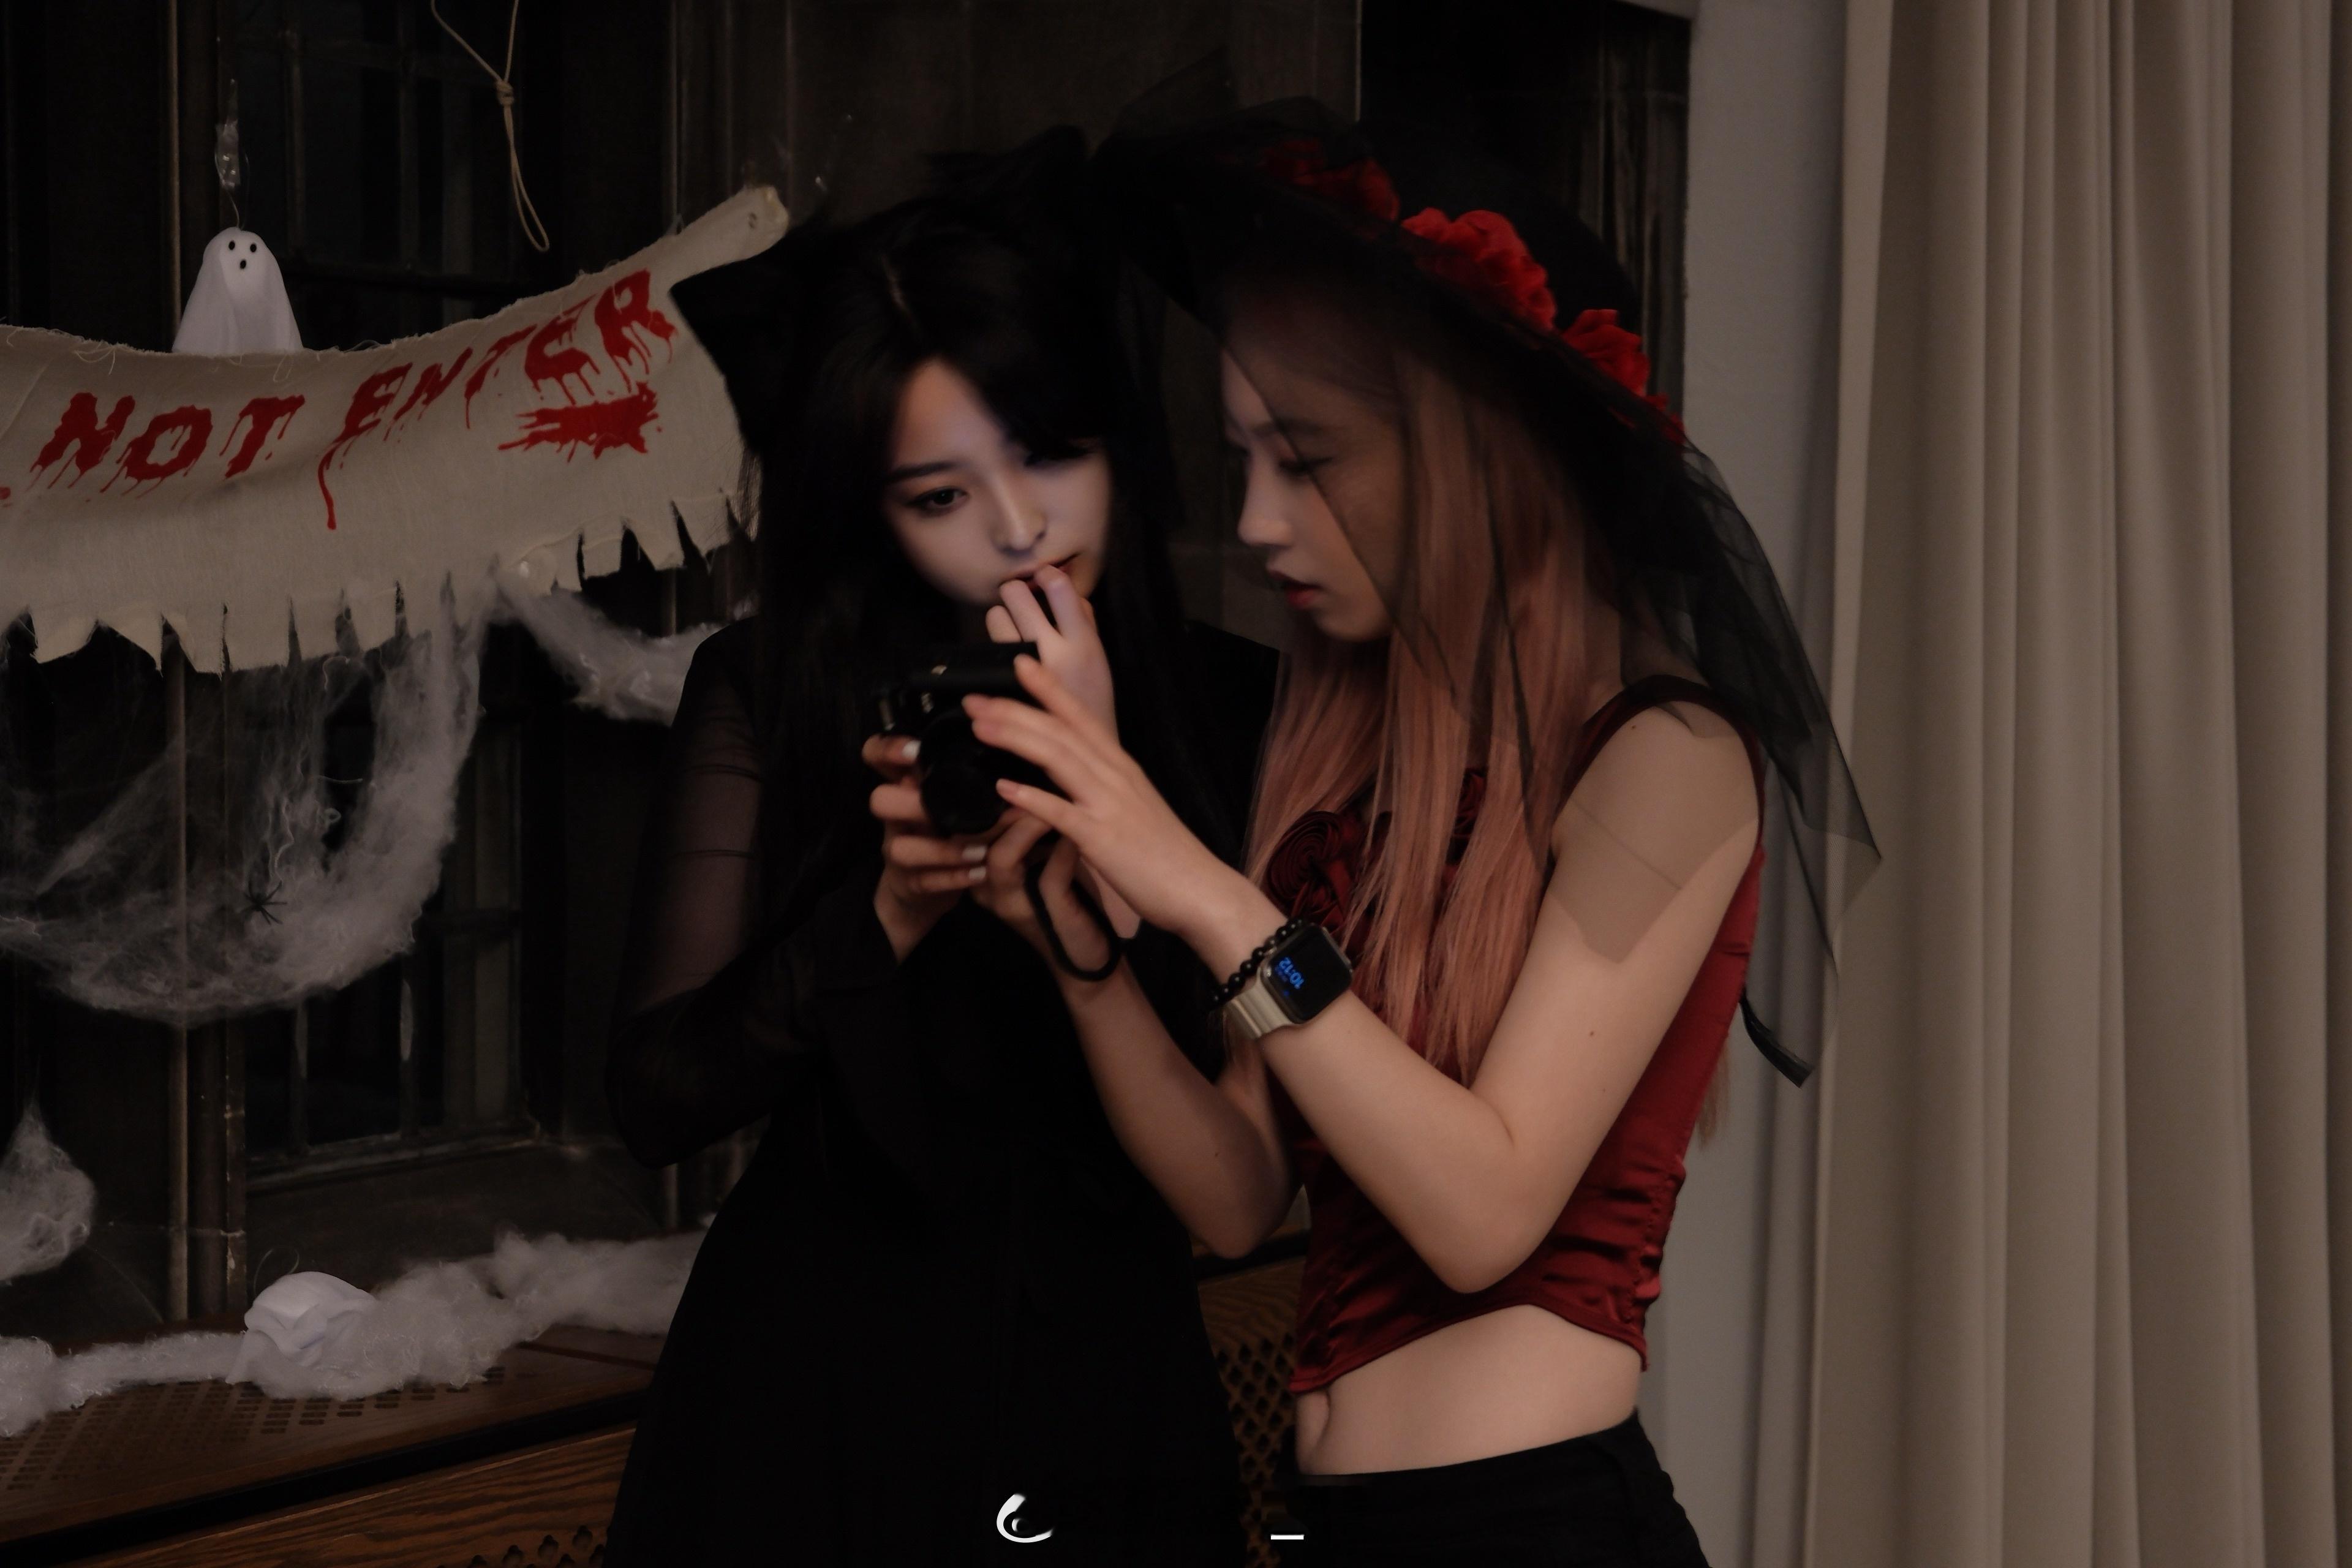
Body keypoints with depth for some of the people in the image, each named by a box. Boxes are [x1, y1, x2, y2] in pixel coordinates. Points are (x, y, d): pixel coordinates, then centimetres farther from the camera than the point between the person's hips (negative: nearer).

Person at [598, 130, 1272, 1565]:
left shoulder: (1236, 710, -4)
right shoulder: (771, 697, -3)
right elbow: (656, 1099, -5)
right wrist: (885, 915, -18)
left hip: (1107, 1399, 0)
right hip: (810, 1392, 0)